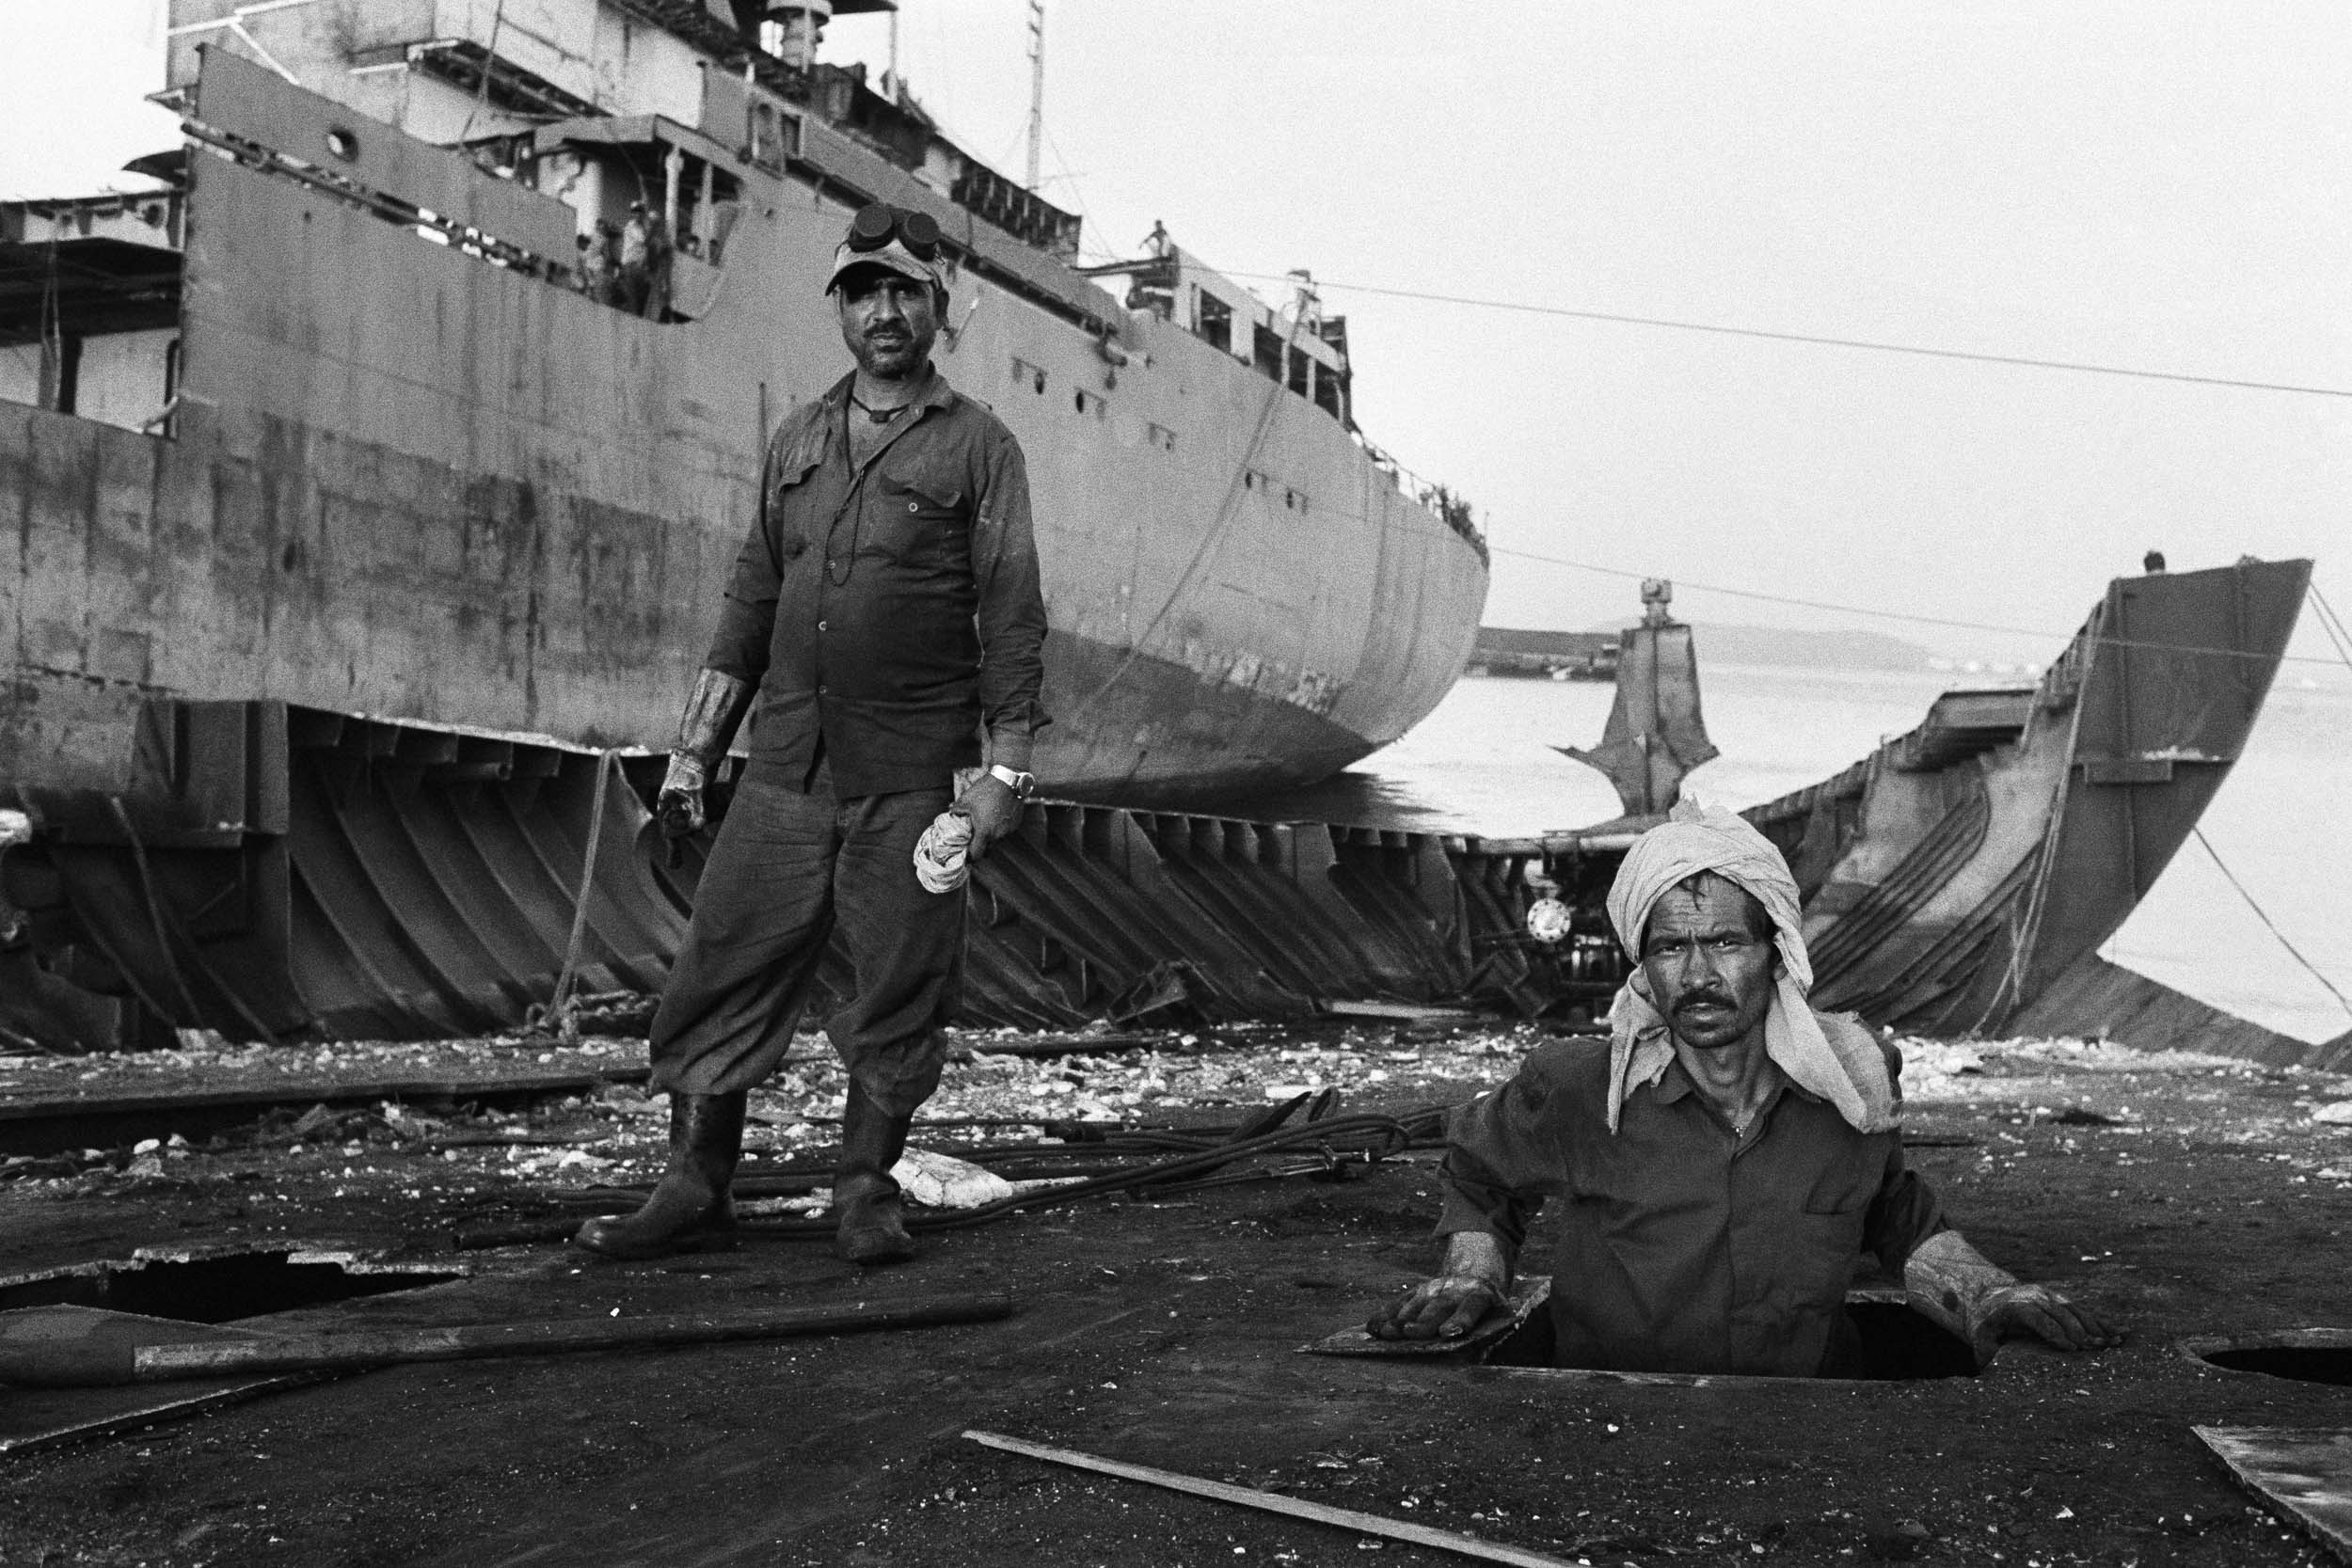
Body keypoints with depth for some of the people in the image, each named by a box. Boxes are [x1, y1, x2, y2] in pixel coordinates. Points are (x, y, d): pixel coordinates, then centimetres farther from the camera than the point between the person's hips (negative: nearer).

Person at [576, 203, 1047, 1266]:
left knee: (897, 996, 1)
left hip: (912, 778, -4)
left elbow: (1012, 621, -2)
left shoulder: (977, 447, 3)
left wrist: (1005, 772, -9)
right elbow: (753, 601, 18)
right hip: (785, 768, 4)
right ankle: (695, 1190, 11)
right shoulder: (798, 441, 15)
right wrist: (694, 748, 13)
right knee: (722, 973, 2)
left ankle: (865, 1192, 16)